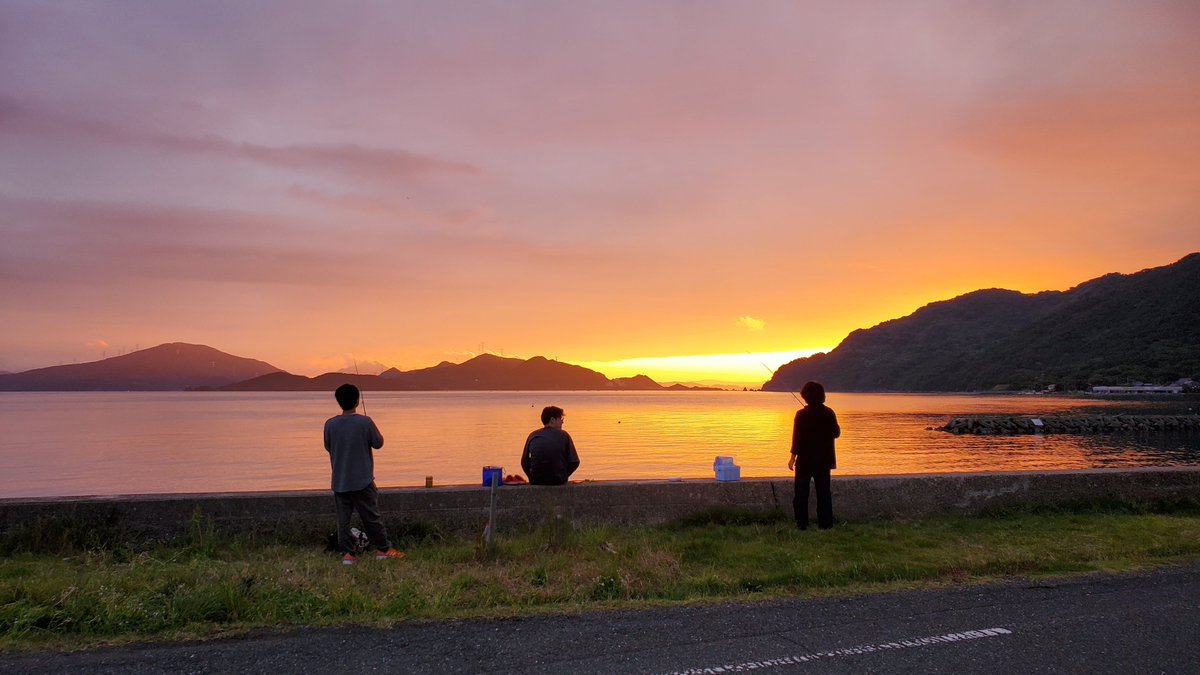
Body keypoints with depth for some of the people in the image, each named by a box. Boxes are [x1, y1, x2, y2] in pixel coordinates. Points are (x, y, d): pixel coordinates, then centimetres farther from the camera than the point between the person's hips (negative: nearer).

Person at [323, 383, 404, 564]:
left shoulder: (330, 424, -5)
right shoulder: (365, 422, -13)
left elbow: (328, 447, 9)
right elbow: (378, 443, -2)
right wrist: (374, 430, 15)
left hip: (339, 482, 2)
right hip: (362, 481, -2)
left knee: (343, 519, 9)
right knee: (371, 517, 9)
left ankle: (347, 553, 8)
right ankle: (383, 549, 18)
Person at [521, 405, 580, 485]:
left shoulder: (532, 436, 4)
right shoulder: (563, 435, -3)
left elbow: (524, 462, 6)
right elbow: (574, 462, -4)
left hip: (535, 481, 2)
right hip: (558, 481, -2)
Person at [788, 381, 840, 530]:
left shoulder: (801, 414, -12)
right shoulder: (829, 413, -2)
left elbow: (797, 436, -13)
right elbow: (836, 433, 8)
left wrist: (793, 456, -8)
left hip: (805, 458, -3)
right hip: (824, 459, 3)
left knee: (801, 491, 5)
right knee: (823, 491, 10)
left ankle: (802, 523, 4)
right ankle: (825, 523, 11)